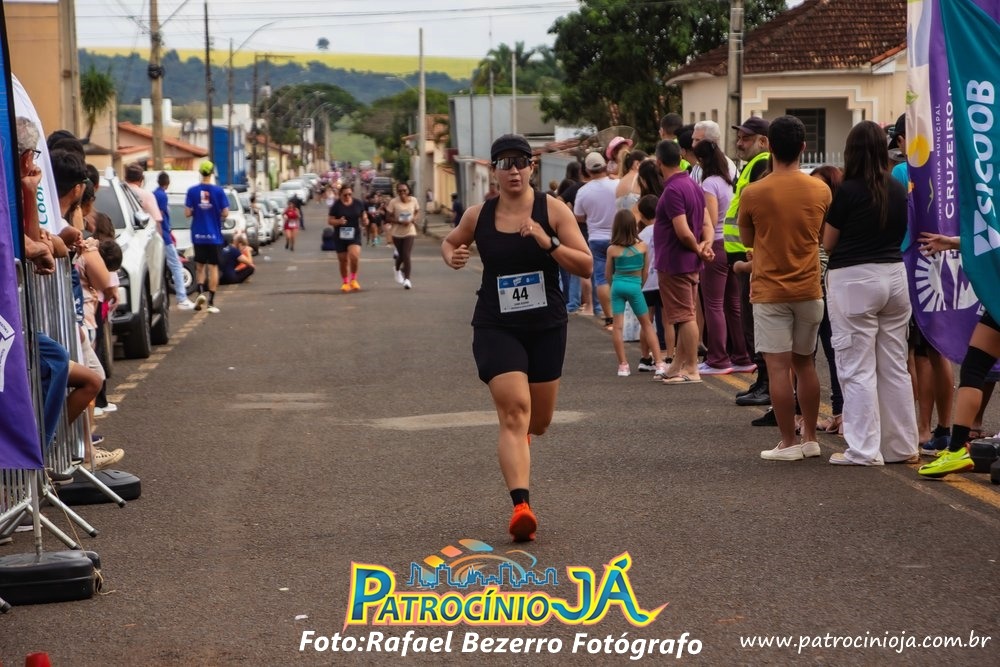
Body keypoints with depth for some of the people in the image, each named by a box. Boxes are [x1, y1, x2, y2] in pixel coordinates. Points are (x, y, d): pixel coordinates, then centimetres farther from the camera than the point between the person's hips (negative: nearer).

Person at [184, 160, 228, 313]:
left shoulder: (192, 191, -5)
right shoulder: (218, 191, -8)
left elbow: (187, 213, -6)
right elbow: (225, 213, -8)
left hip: (198, 235, 1)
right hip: (214, 236, -1)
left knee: (200, 266, 16)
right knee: (213, 267, 5)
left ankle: (200, 292, -5)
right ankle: (211, 301, 2)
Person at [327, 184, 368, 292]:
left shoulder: (358, 204, 3)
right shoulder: (336, 205, -2)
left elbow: (364, 218, 14)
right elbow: (330, 221, 0)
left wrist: (365, 220, -10)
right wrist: (338, 221, -20)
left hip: (354, 235, 0)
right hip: (341, 236, 0)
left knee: (354, 255, -22)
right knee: (343, 260, 6)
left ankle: (353, 279, -1)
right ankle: (345, 283, 24)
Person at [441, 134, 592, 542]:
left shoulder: (552, 210, -5)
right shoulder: (479, 215, 1)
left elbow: (586, 266, -9)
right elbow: (450, 241, 22)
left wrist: (548, 243, -24)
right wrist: (452, 256, -1)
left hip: (546, 326, 1)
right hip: (496, 327, -1)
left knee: (538, 423, 15)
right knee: (514, 412, -20)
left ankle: (520, 434, 54)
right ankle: (521, 507, -26)